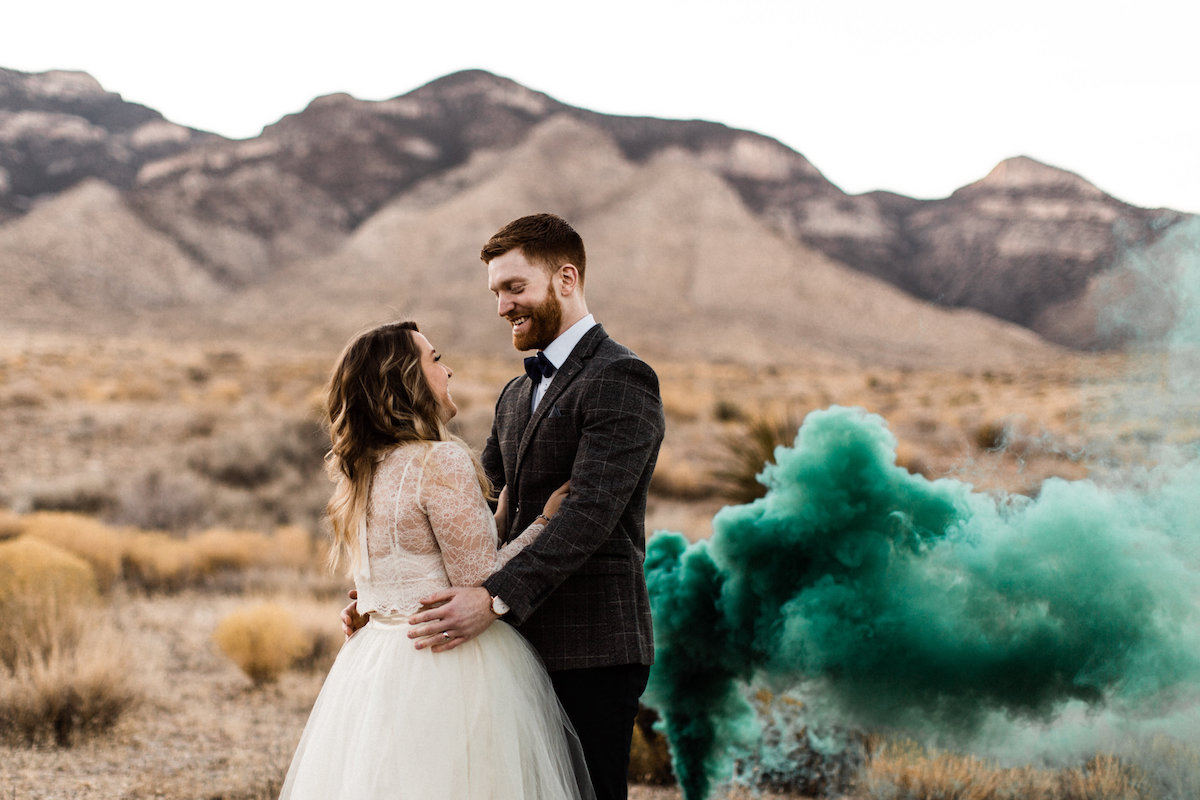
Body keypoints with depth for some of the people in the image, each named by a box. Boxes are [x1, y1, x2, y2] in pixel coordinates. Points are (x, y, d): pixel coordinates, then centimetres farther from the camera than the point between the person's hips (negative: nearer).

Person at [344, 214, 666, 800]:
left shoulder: (621, 380, -9)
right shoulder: (516, 395, 20)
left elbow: (590, 514, -20)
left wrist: (496, 599, -29)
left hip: (591, 651, -8)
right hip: (525, 646, 8)